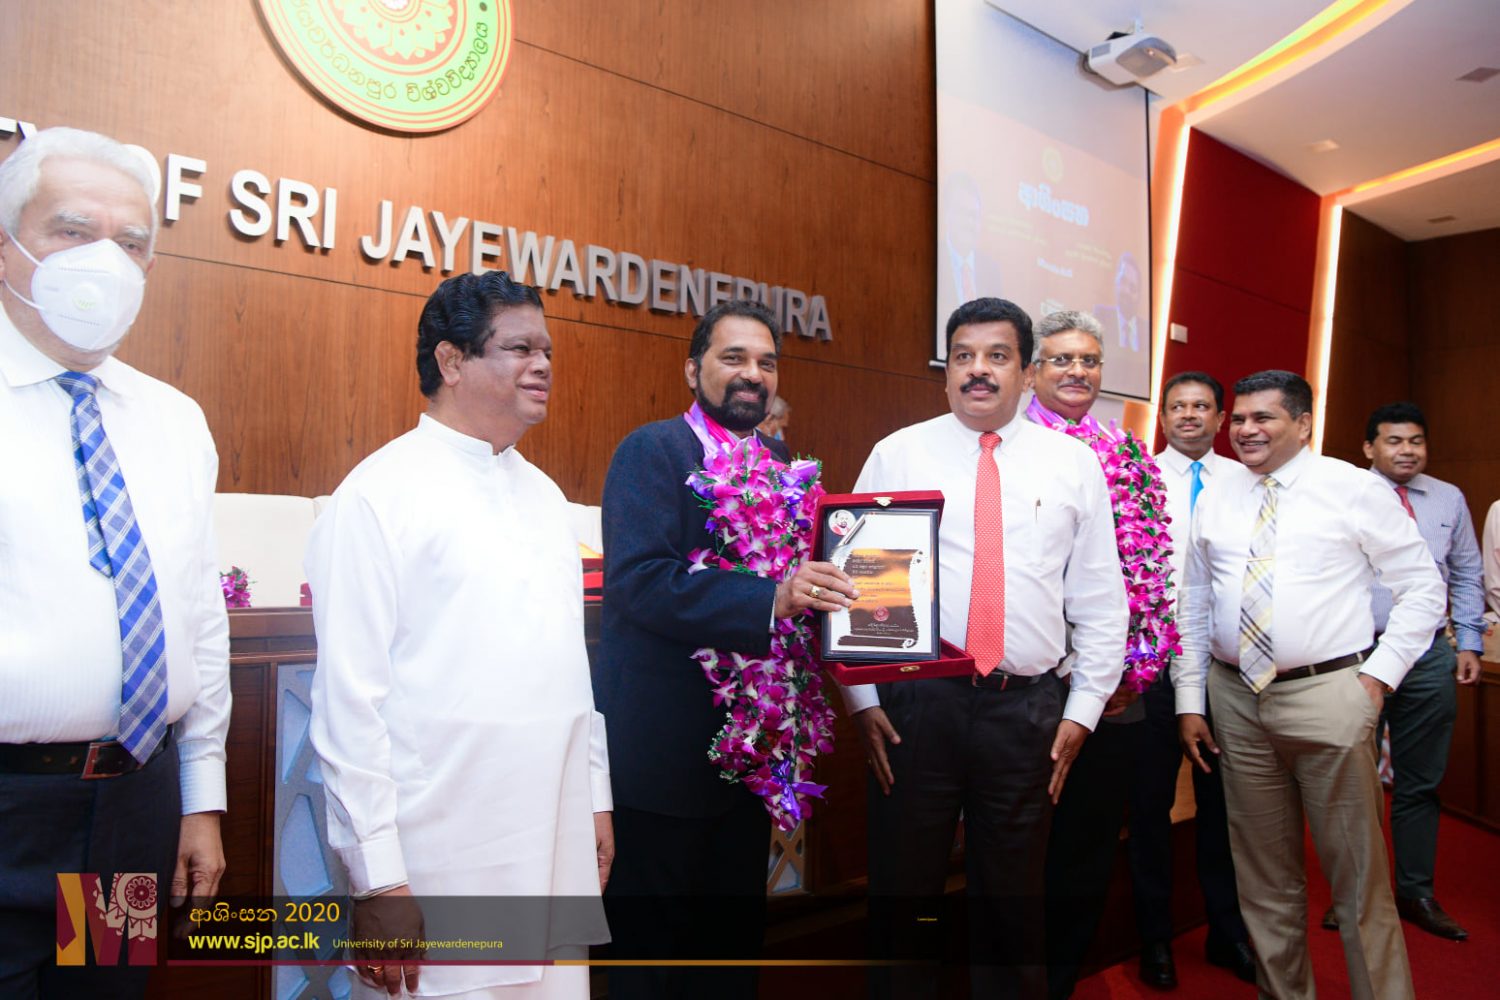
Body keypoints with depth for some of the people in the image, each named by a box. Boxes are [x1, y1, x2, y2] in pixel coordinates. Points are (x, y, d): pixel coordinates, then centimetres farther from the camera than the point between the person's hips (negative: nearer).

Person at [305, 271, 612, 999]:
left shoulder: (544, 495, 12)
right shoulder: (379, 494, -10)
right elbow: (349, 696, -13)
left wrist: (596, 796, 14)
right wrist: (376, 876, -13)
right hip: (441, 869, -6)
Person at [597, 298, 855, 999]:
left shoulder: (780, 461, 11)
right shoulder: (653, 450, -10)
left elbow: (793, 579, 14)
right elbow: (635, 579, -23)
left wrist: (813, 593, -9)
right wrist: (770, 600, -30)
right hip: (664, 750, -6)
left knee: (736, 938, 20)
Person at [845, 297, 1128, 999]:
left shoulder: (1073, 464, 6)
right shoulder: (898, 454, 3)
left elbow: (1101, 599, 8)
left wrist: (1083, 708, 3)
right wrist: (861, 700, -3)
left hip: (1027, 708, 1)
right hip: (915, 703, -1)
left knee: (1011, 899, 15)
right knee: (902, 892, 10)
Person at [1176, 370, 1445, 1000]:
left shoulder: (1354, 489, -1)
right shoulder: (1215, 501, 9)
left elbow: (1423, 588, 2)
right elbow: (1194, 606, 11)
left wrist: (1380, 673, -7)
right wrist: (1189, 701, 7)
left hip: (1330, 696, -3)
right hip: (1236, 699, 4)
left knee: (1357, 872, 3)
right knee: (1263, 874, 13)